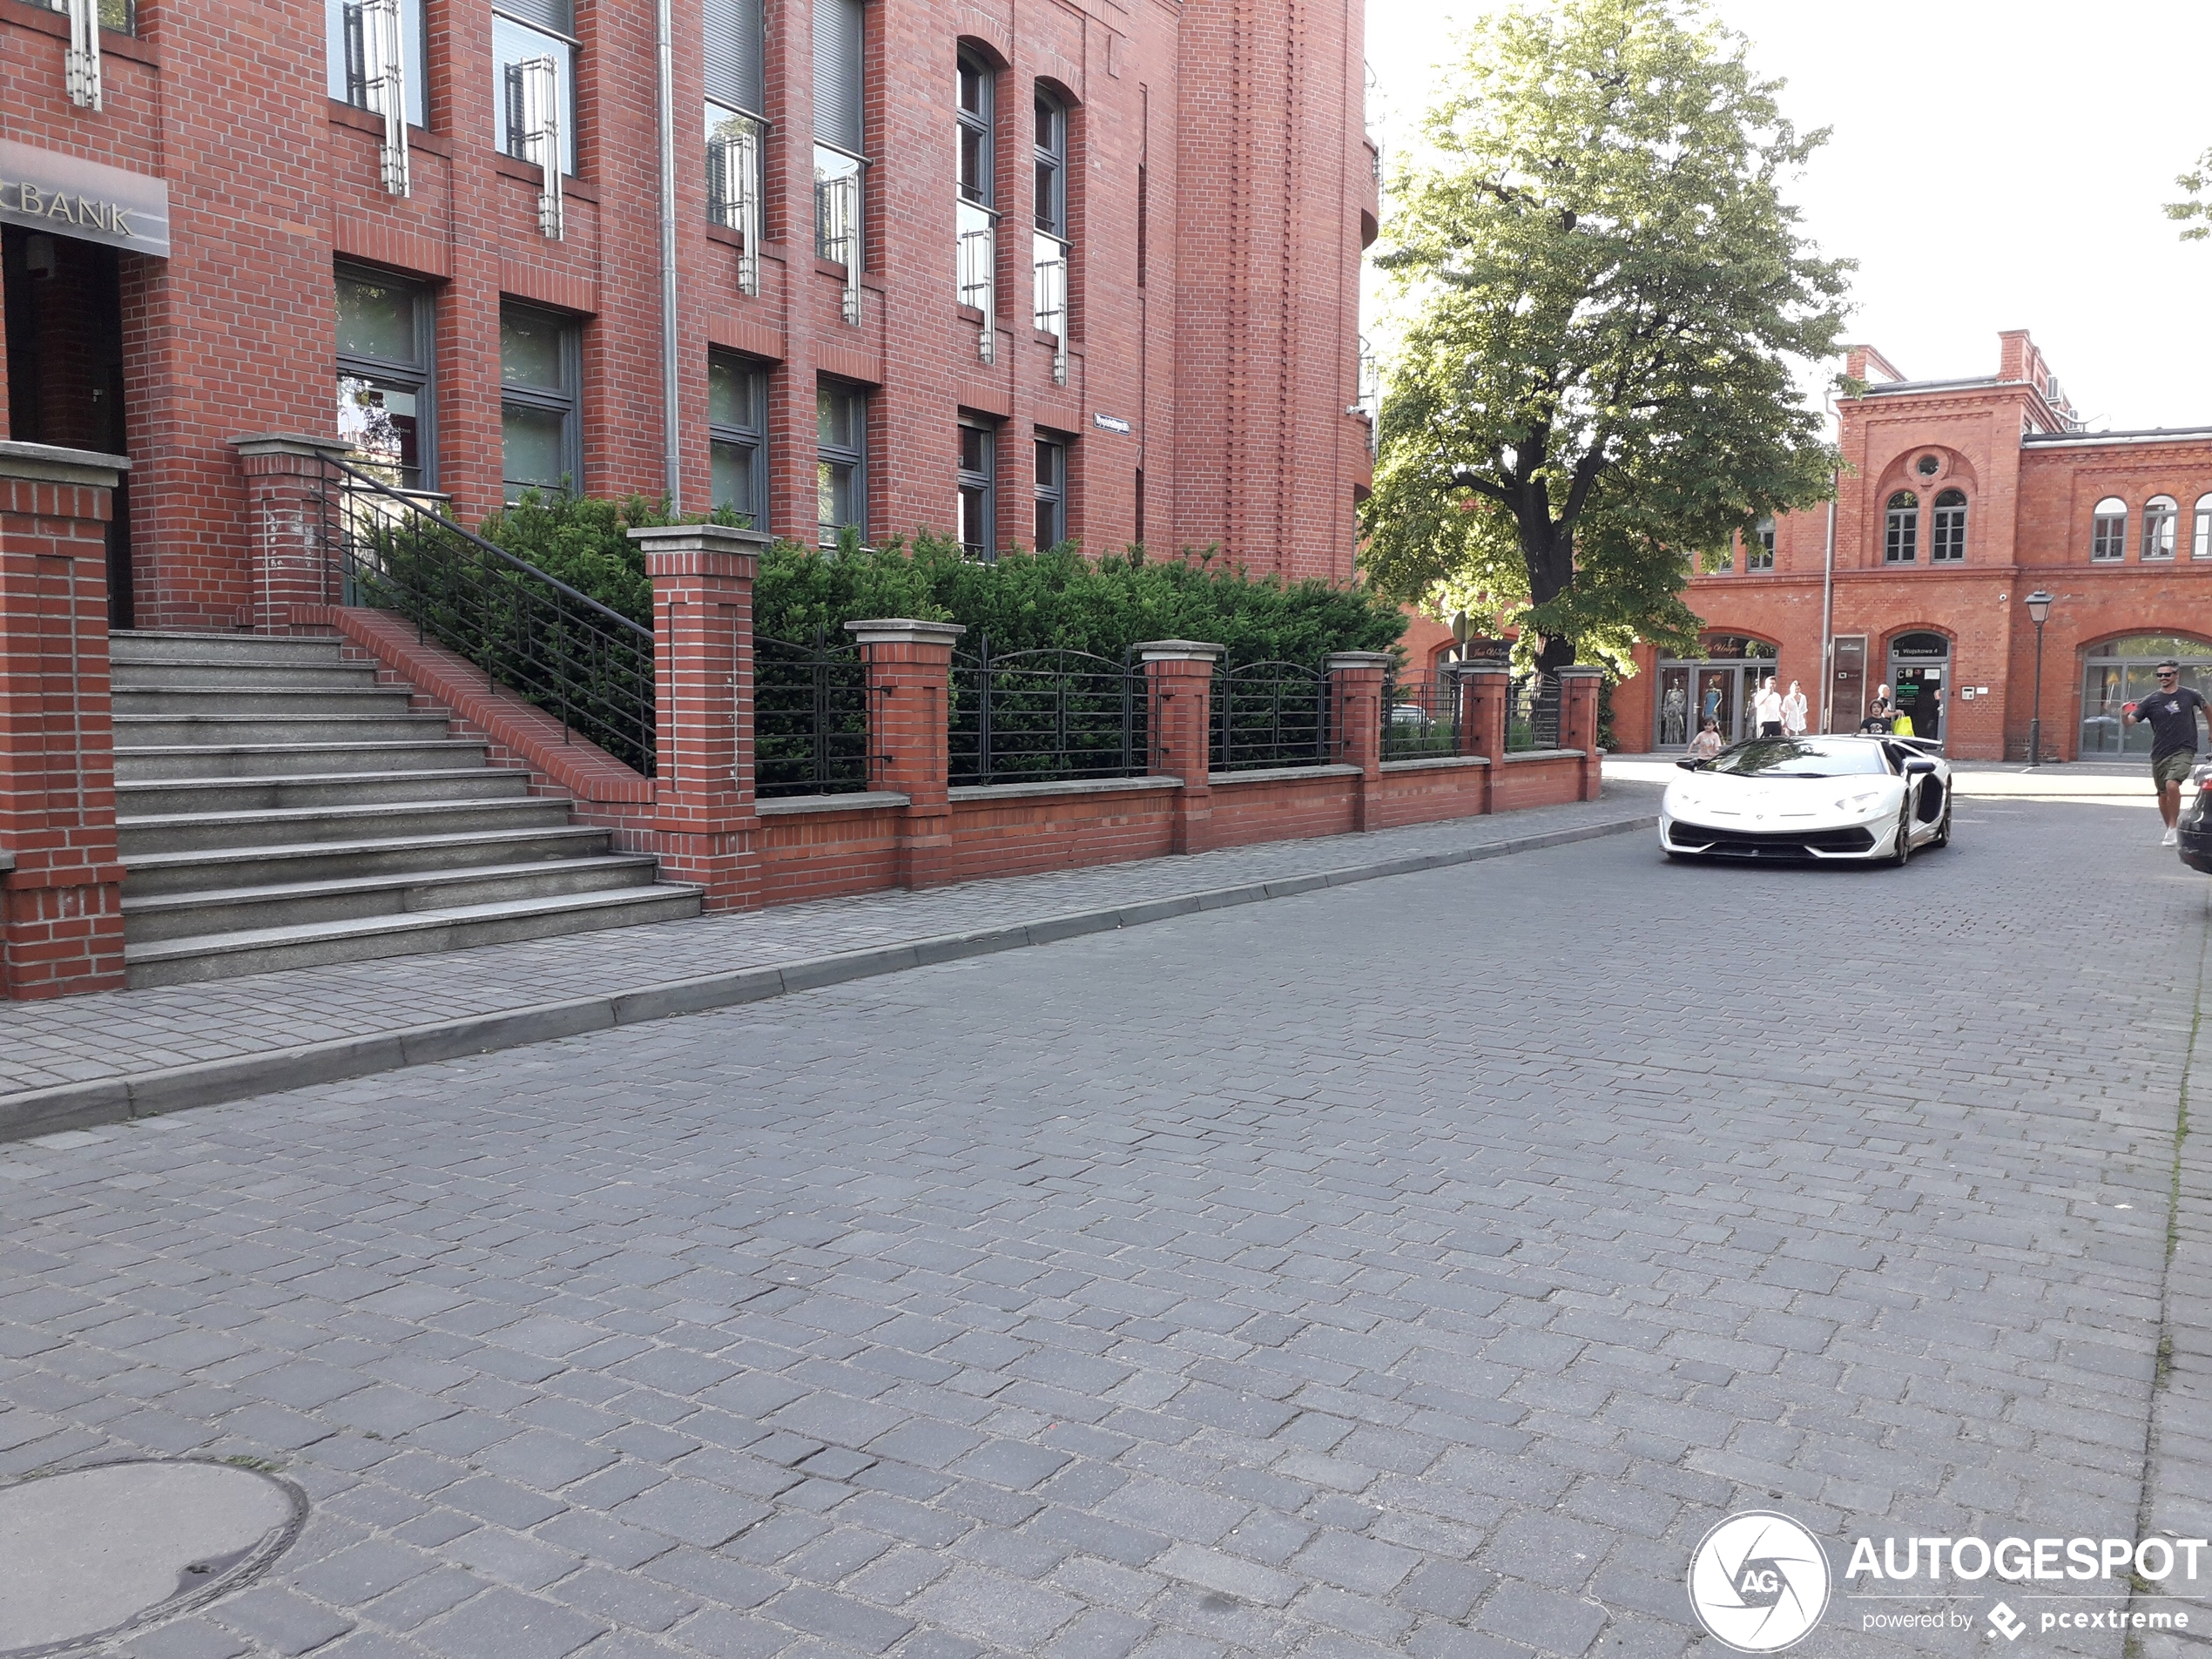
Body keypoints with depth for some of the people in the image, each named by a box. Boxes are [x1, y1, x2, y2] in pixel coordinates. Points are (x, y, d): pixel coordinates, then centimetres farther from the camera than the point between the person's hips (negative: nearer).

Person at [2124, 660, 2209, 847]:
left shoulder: (2190, 696, 0)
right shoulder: (2151, 701, -2)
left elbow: (2206, 708, 22)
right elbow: (2129, 722, -9)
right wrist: (2124, 715, -31)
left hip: (2183, 750, -2)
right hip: (2160, 753, 2)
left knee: (2172, 785, -24)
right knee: (2163, 795, 11)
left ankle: (2173, 829, -16)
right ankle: (2172, 830, 28)